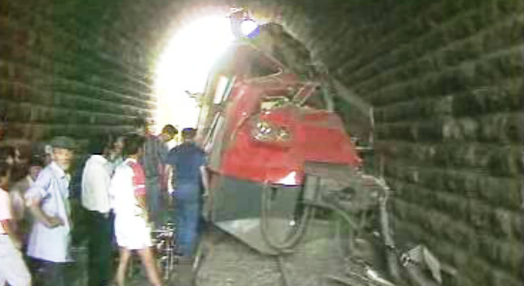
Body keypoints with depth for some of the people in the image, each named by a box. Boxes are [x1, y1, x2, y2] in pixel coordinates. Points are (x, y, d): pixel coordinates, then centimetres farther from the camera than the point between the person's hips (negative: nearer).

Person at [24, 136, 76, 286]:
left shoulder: (64, 177, 12)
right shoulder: (48, 174, -18)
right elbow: (30, 200, -31)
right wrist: (47, 221, -22)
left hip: (59, 242, 9)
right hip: (49, 242, -9)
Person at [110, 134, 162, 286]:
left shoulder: (119, 168, 10)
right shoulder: (135, 168, -13)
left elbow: (112, 193, 12)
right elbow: (139, 196, -18)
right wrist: (146, 214, -7)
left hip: (120, 219, 8)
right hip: (134, 220, -7)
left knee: (123, 259, 12)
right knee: (148, 260, -2)